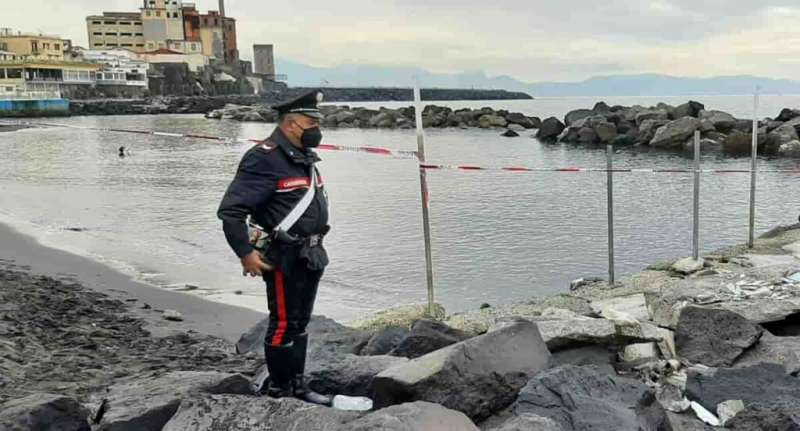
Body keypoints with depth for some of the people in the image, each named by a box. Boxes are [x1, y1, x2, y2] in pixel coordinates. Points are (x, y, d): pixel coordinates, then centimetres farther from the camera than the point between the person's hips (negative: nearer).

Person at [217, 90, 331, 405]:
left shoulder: (304, 157, 12)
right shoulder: (265, 159, -17)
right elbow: (230, 209, -20)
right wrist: (245, 253, -19)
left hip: (310, 257, 9)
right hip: (284, 259, -9)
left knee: (300, 323, 16)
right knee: (284, 324, 1)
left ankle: (297, 386, 29)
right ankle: (277, 390, 16)